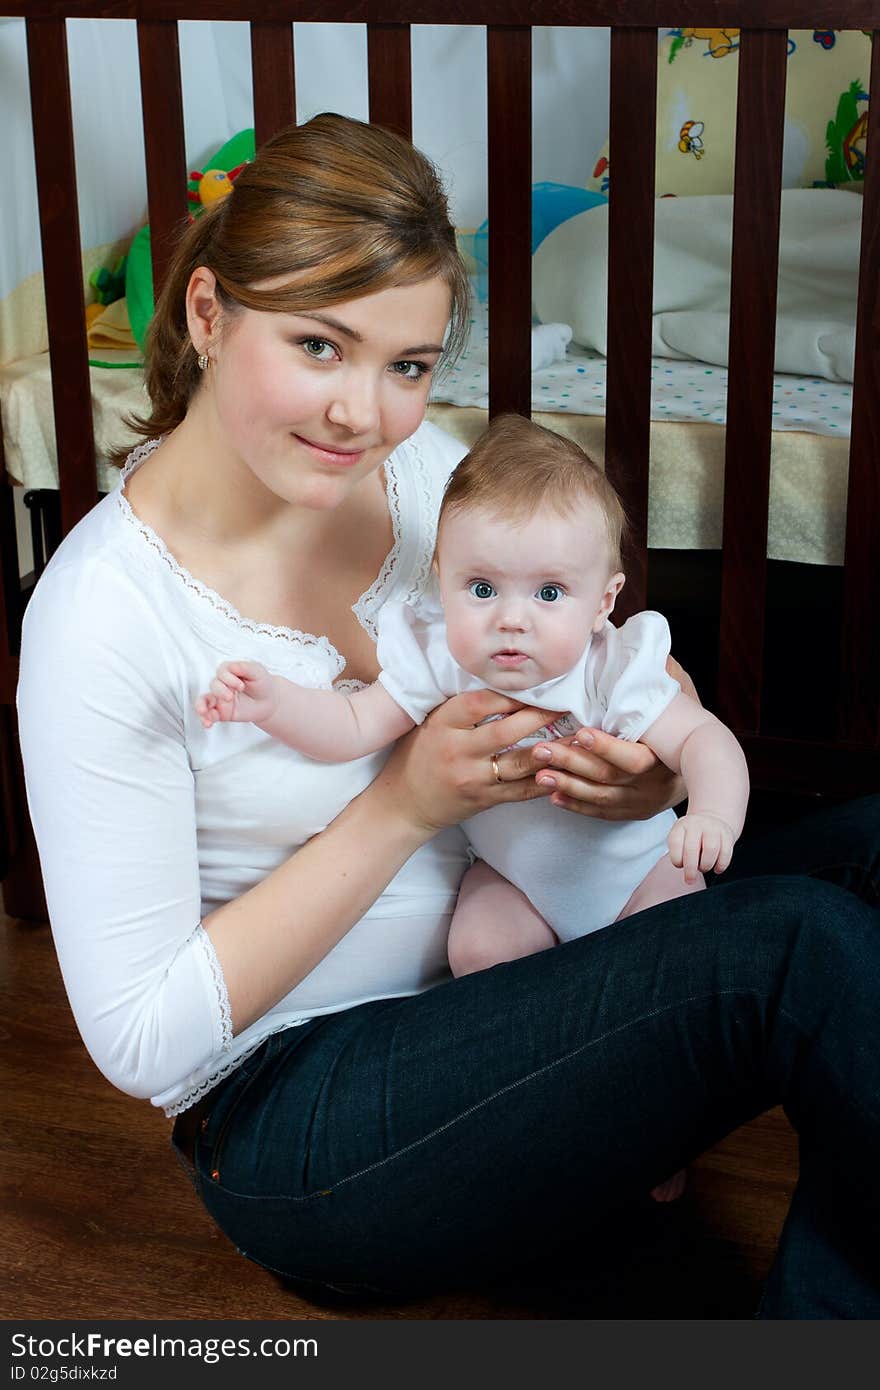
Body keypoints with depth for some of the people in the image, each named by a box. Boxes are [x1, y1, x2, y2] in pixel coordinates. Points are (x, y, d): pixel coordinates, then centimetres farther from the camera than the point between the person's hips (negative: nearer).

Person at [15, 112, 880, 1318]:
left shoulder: (421, 464, -2)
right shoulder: (103, 616, -19)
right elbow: (142, 1040, -17)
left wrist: (654, 775, -14)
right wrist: (408, 803, -22)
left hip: (514, 977, 7)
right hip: (297, 1112, -6)